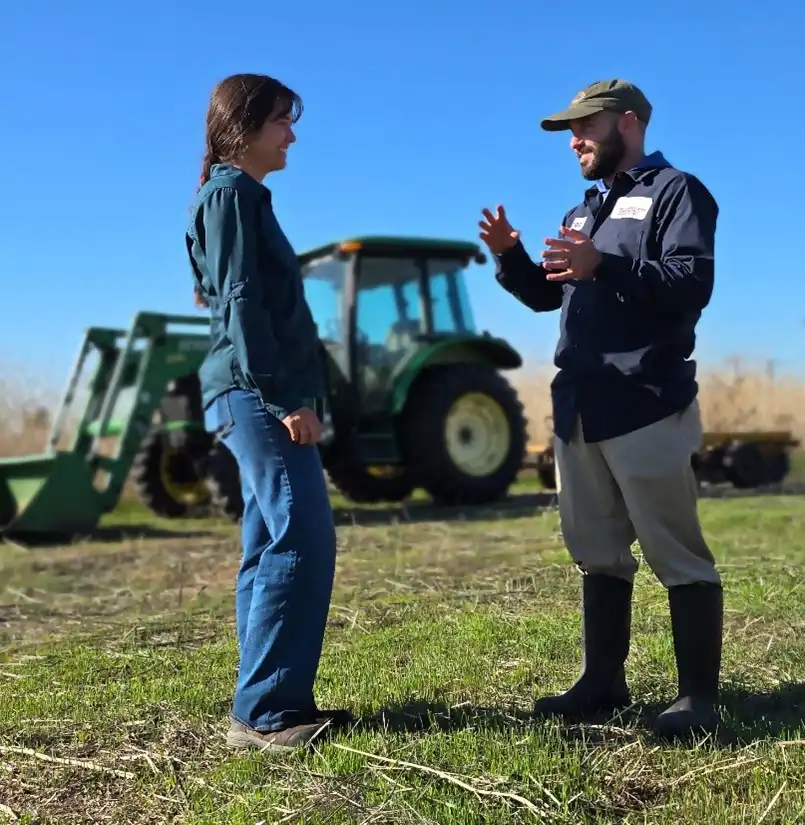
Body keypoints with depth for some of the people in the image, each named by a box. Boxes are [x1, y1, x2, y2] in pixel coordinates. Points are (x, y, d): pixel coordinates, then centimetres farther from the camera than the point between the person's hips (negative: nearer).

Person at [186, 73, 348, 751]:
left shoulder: (242, 196, 24)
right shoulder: (232, 192, -5)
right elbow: (240, 303, -15)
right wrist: (282, 396, -19)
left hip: (259, 397, 10)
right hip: (257, 395, -10)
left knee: (273, 548, 8)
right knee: (301, 542, -14)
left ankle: (272, 704, 13)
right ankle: (264, 712, -10)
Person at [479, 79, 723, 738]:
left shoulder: (676, 191, -2)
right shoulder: (586, 209, 23)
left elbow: (692, 283, -17)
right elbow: (547, 295, 22)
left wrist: (603, 267, -27)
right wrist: (510, 257, 4)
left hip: (646, 408, -8)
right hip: (579, 409, 8)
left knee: (677, 556, -3)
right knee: (598, 554, 13)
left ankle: (699, 696, 4)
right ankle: (603, 682, 22)